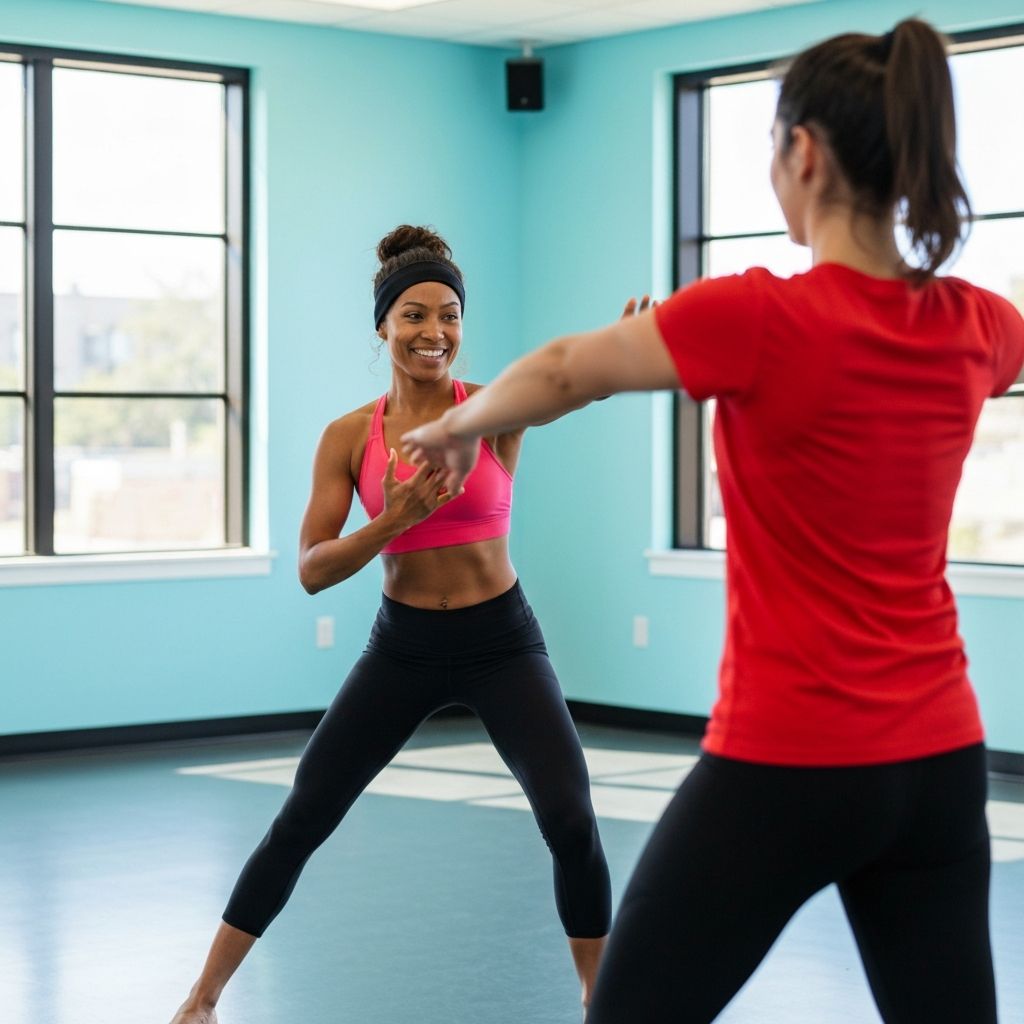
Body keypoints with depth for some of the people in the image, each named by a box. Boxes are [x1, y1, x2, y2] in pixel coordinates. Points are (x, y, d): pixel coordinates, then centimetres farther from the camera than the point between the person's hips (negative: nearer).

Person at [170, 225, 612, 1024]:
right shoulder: (350, 436, -5)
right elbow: (312, 571, -8)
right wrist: (394, 520, -25)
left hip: (504, 642, -1)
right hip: (403, 646, 1)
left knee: (572, 822, -14)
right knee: (300, 821, 2)